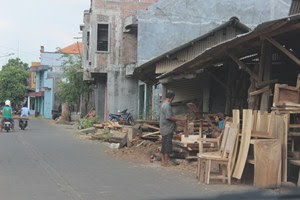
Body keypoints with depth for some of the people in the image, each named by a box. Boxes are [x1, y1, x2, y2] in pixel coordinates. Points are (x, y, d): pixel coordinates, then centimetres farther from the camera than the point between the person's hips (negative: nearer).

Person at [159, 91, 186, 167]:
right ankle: (166, 162, -3)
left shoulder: (164, 104, 16)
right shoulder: (167, 105, -17)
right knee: (167, 145, -6)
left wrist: (180, 117, 22)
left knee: (164, 145, 13)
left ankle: (163, 161, 19)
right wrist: (181, 119, -18)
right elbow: (169, 117, -23)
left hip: (164, 129, 10)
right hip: (167, 129, -10)